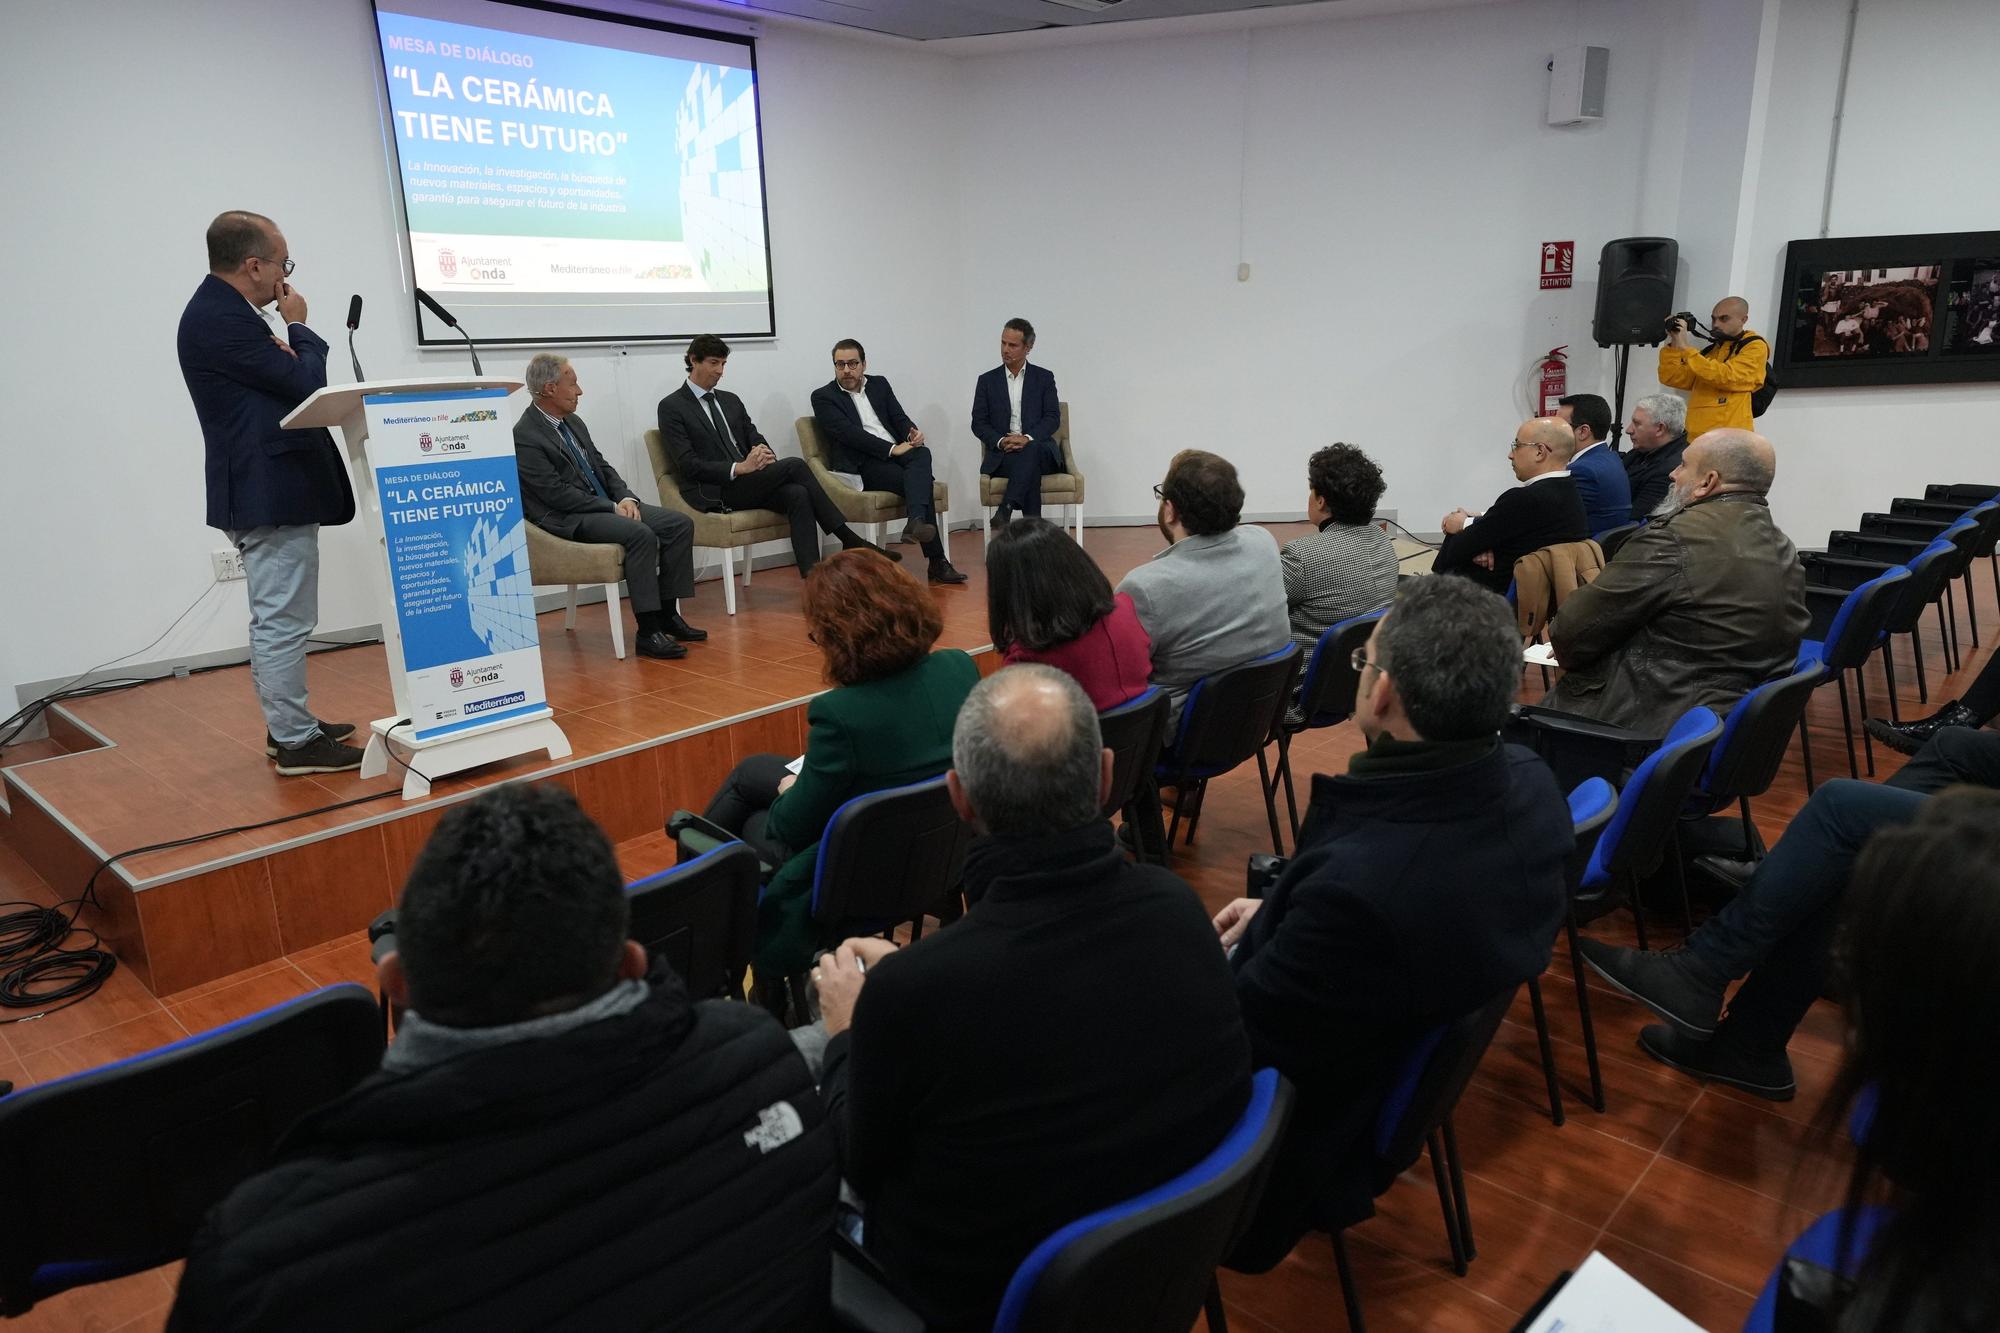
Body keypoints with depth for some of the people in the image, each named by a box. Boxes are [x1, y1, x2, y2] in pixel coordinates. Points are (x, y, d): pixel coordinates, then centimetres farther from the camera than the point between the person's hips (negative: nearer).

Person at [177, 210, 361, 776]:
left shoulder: (221, 310, 15)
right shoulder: (222, 318, -18)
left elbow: (282, 377, 15)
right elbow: (307, 384, -18)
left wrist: (286, 341, -4)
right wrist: (298, 327, -2)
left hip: (263, 489, 11)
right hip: (272, 492, -11)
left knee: (275, 618, 17)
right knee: (284, 620, -6)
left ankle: (287, 724, 28)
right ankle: (296, 741, 0)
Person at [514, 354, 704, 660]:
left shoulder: (573, 422, 14)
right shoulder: (525, 437, -12)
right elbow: (558, 494, -17)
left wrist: (626, 498, -2)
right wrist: (613, 508, -16)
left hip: (605, 505, 9)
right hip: (568, 519, -9)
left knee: (680, 524, -7)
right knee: (641, 534, -32)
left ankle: (667, 613, -3)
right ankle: (648, 632, -28)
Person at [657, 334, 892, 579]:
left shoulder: (730, 400, 20)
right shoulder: (671, 407, -1)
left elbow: (754, 437, 16)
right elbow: (687, 464, -10)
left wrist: (764, 453, -11)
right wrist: (739, 468, -22)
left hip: (748, 485, 6)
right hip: (714, 494, -6)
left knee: (797, 495, -26)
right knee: (794, 465, -22)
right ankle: (850, 541, -17)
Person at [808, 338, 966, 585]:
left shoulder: (879, 384, 20)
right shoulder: (823, 397, 3)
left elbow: (899, 417, 14)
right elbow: (849, 433, -10)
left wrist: (913, 432, -12)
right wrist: (892, 449, -17)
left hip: (897, 451, 5)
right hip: (863, 466, -5)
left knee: (922, 453, -31)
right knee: (920, 481, -29)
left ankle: (916, 523, -50)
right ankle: (937, 562, -31)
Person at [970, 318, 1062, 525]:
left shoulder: (1044, 378, 12)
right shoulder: (987, 380, 13)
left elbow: (1053, 418, 2)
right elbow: (978, 423, 7)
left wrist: (1028, 438, -17)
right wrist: (1001, 441, -13)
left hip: (1039, 450, 0)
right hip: (1002, 455, 0)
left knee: (1031, 452, -38)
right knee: (1030, 469, -35)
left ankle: (1005, 510, -47)